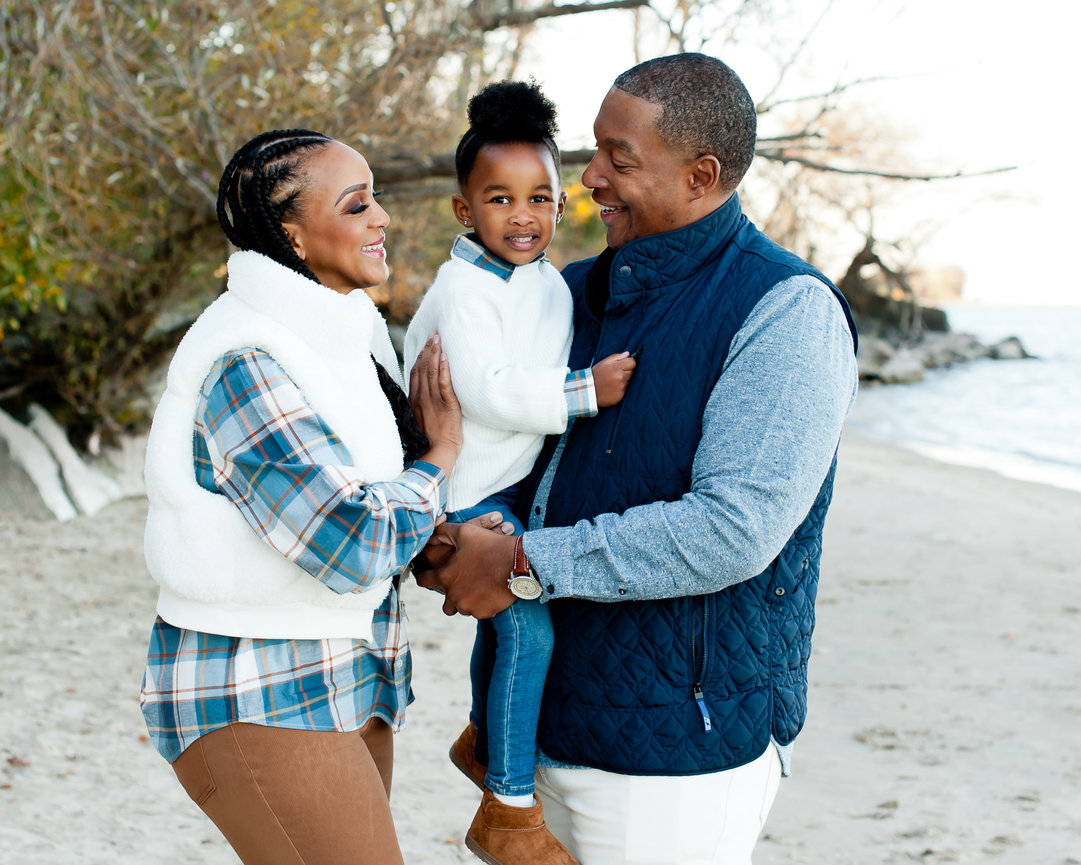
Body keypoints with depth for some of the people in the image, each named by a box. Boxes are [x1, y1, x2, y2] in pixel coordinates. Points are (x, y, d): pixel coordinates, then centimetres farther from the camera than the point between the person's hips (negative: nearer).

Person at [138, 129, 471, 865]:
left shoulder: (341, 333, 8)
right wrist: (440, 457, -9)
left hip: (345, 684, 9)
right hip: (261, 703, -9)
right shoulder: (248, 363, -21)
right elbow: (356, 545, -25)